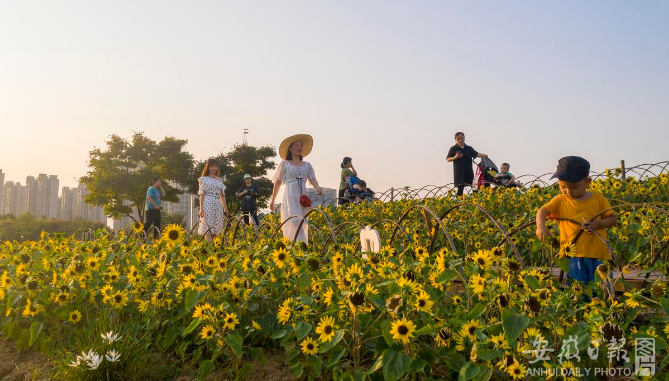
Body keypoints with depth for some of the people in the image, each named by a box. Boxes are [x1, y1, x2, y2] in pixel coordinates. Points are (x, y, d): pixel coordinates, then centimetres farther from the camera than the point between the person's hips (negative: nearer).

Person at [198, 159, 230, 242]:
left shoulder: (220, 180, 18)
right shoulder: (204, 179, 7)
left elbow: (222, 195, 17)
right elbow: (201, 194, 0)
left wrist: (226, 209, 12)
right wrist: (201, 208, -9)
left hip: (218, 205, 4)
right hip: (208, 204, -4)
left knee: (215, 229, 2)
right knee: (208, 229, -11)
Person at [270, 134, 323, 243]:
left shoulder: (307, 165, 16)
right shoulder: (285, 164, 8)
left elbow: (312, 179, 4)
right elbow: (277, 182, 11)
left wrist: (318, 188, -19)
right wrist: (272, 200, 12)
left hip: (303, 197, 4)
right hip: (290, 197, -4)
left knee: (303, 224, 2)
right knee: (295, 222, -18)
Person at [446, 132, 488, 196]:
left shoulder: (469, 148, 12)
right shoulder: (453, 149, 3)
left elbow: (476, 154, 0)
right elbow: (448, 159, 2)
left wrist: (483, 155, -20)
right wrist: (455, 157, -17)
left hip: (469, 171, 4)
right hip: (459, 172, -4)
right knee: (460, 188, -6)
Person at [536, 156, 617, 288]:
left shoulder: (598, 199, 4)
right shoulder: (560, 201, 4)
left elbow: (613, 219, 8)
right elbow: (542, 211, -9)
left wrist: (597, 224, -11)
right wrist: (540, 226, -29)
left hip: (599, 254, 0)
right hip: (573, 256, 0)